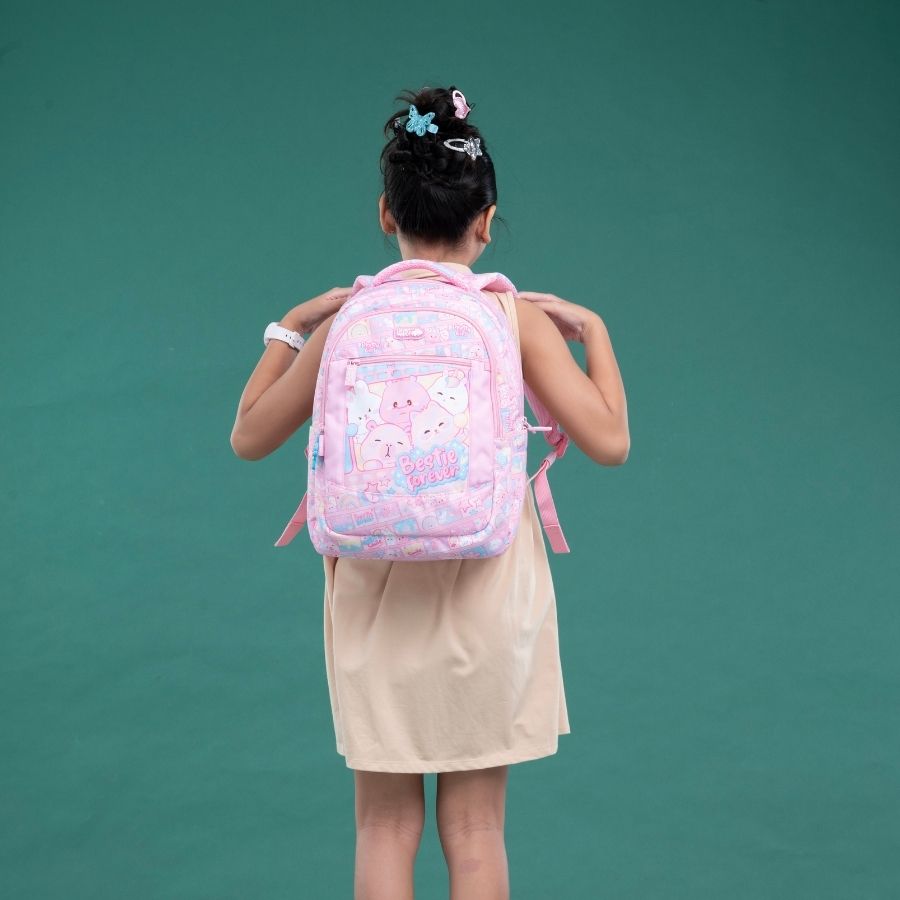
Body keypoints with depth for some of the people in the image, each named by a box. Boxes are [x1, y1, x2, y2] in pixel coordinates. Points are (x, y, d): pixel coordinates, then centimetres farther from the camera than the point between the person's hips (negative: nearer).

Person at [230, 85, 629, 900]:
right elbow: (609, 441, -10)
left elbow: (249, 437, 5)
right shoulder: (517, 320, -8)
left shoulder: (347, 324, -4)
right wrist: (593, 331, 3)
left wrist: (290, 327, 14)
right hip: (486, 592, -1)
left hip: (376, 595, 1)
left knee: (386, 825, 11)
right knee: (475, 827, 9)